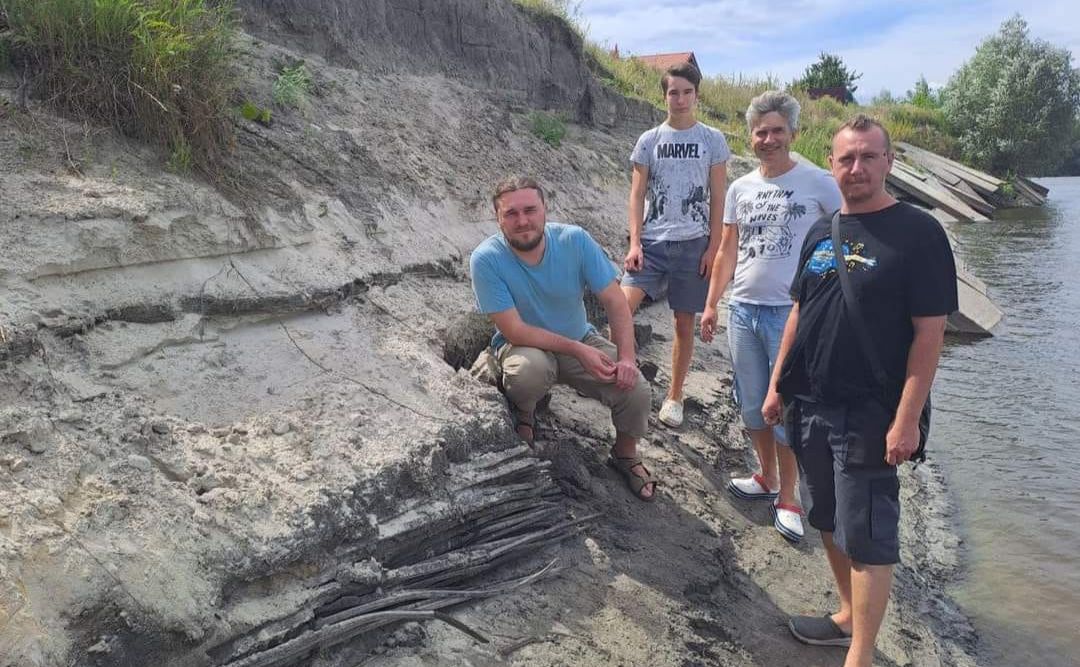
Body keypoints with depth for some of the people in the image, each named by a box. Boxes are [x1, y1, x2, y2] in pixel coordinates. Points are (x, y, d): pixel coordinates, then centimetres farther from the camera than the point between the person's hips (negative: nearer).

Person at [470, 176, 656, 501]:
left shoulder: (575, 240, -17)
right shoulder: (486, 259, -24)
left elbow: (615, 302, -12)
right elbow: (514, 331, -24)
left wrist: (626, 357, -24)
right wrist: (578, 350, -28)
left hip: (581, 339, 3)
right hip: (523, 345, -2)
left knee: (637, 391, -18)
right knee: (531, 367, -39)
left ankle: (625, 453, 16)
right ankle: (522, 412, 0)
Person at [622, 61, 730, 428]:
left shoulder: (713, 140, 3)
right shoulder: (648, 140, 6)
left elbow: (717, 199, 3)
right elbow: (637, 195, 4)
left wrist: (713, 247, -4)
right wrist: (634, 242, -7)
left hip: (693, 244, 0)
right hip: (652, 241, 1)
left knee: (684, 323, 6)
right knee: (623, 305, -19)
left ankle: (674, 397, 20)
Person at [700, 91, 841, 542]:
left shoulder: (818, 183, -4)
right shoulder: (740, 188, 10)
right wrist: (711, 305, 9)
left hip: (791, 312, -5)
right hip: (742, 310, 5)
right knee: (751, 405, 14)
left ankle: (787, 498, 13)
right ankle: (767, 478, 32)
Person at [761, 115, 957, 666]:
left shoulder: (918, 233, -10)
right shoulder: (822, 232, 9)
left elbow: (929, 332, -13)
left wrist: (907, 419, -18)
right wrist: (777, 385, 11)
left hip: (870, 415, -6)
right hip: (809, 406, 7)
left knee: (867, 536, -1)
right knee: (830, 522, 18)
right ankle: (849, 617, 35)